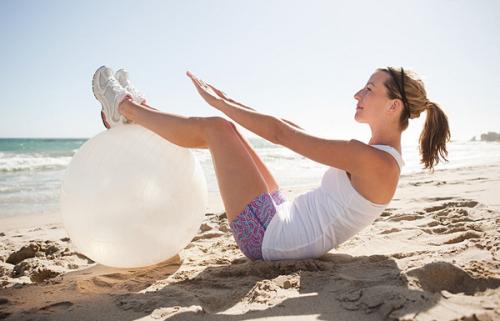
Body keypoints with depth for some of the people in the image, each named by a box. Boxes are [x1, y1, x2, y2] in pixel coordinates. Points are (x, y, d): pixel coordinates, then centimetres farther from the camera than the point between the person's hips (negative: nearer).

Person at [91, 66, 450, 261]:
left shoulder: (374, 160, -22)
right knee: (222, 130, 9)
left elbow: (281, 133, -22)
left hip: (267, 236, -8)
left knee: (216, 128, -7)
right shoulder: (381, 156, 8)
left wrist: (218, 100, -12)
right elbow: (297, 132, 12)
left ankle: (125, 108, 13)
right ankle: (136, 113, 23)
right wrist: (232, 103, 14)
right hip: (283, 217, 8)